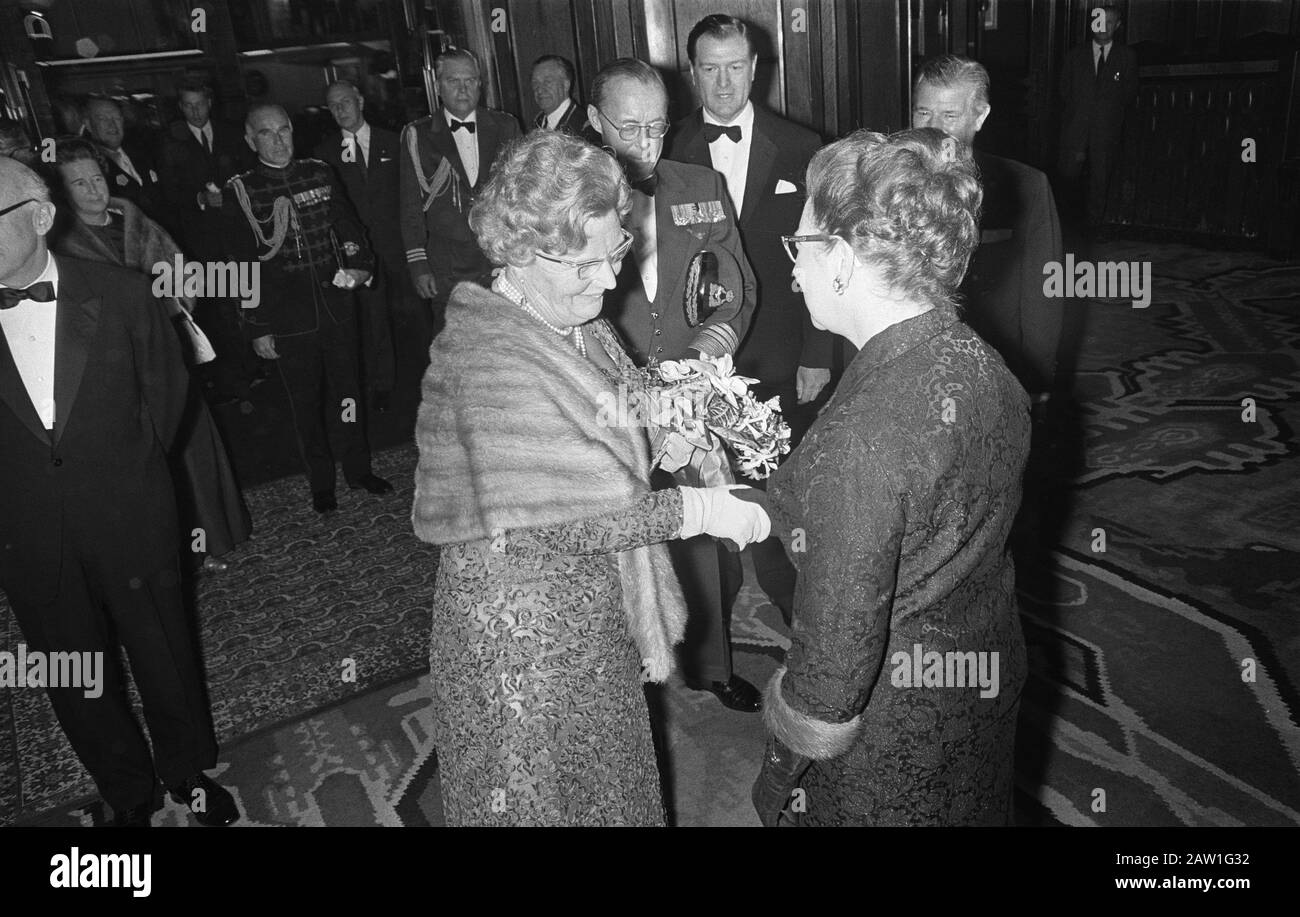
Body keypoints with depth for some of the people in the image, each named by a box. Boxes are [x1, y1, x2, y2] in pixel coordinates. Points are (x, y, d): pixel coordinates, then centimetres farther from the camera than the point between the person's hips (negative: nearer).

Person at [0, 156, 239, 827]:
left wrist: (133, 467, 5)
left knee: (164, 653, 13)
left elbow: (166, 384, 4)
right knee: (75, 675, 15)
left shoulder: (120, 295, -8)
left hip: (129, 520, -1)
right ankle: (128, 794, 37)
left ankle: (190, 772, 37)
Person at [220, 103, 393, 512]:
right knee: (306, 401, 7)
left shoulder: (320, 174, 5)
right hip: (286, 319, -2)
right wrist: (257, 328, -6)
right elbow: (243, 267, -3)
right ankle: (321, 483, 22)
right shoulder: (240, 191, -3)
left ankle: (359, 469, 28)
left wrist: (359, 263, -9)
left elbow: (348, 225, 13)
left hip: (337, 305, 3)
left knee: (347, 389, 12)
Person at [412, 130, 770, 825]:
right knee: (539, 793, 14)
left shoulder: (577, 323, 1)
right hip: (521, 632, -8)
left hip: (594, 611, 8)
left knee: (608, 779, 25)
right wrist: (700, 509, -23)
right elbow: (563, 518, -29)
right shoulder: (486, 355, -26)